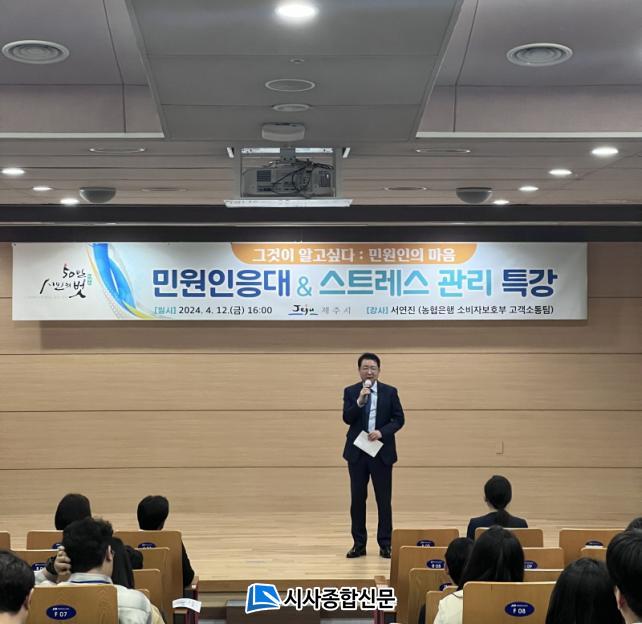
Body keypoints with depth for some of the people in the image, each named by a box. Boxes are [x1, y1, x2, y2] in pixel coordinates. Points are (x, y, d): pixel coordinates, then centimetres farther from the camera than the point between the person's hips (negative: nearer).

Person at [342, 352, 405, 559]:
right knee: (357, 499, 4)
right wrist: (360, 401, -24)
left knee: (384, 499, 1)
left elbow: (399, 419, 1)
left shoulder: (390, 392, 2)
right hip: (357, 451, 1)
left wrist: (382, 432, -14)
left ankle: (385, 544, 9)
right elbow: (347, 418, -9)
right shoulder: (350, 392, 2)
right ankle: (359, 544, 12)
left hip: (382, 452, 0)